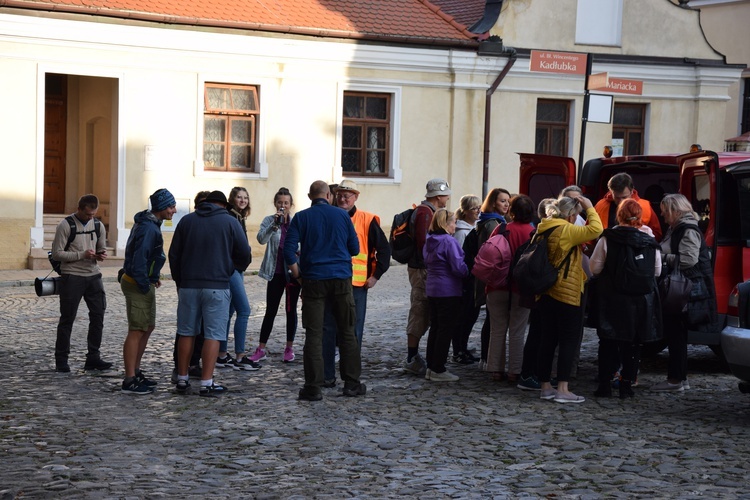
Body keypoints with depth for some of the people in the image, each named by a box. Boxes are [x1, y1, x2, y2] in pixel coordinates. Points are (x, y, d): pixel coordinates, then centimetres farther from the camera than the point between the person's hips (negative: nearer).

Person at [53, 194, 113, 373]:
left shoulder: (98, 225, 9)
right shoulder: (65, 226, -8)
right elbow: (57, 253, -10)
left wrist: (101, 255, -6)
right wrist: (82, 255, -19)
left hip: (93, 276, 5)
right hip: (72, 276, -5)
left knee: (98, 316, 3)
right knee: (67, 318, 1)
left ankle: (93, 358, 11)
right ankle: (61, 360, 9)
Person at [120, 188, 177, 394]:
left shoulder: (150, 224, 12)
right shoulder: (149, 228, -21)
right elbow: (139, 259, -26)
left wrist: (153, 276, 19)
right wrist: (145, 286, -19)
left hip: (144, 283, 11)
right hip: (137, 285, -11)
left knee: (148, 327, 17)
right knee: (136, 331, -8)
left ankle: (135, 372, 26)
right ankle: (129, 381, -5)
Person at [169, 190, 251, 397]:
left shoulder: (187, 220, 9)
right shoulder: (230, 222, 0)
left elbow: (174, 254, 11)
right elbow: (244, 253, 0)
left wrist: (179, 281, 20)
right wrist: (235, 270, 20)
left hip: (188, 286, 3)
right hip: (217, 286, -3)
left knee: (186, 333, 11)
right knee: (213, 335, -1)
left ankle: (182, 379, 14)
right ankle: (207, 383, -4)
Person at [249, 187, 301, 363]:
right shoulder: (269, 220, -1)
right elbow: (261, 239, -18)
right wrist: (275, 224, -30)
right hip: (276, 272, -1)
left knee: (291, 310, 7)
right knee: (270, 311, 1)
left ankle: (289, 348, 16)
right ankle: (261, 349, 7)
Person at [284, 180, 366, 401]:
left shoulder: (301, 218, -1)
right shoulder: (342, 215, 3)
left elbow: (289, 250, -7)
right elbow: (354, 249, 9)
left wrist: (297, 275, 6)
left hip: (314, 281, -1)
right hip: (341, 279, 1)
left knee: (313, 335, 1)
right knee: (347, 332, 10)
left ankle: (313, 387, -1)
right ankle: (352, 383, 13)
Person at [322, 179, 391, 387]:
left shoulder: (367, 221, 1)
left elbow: (384, 249, 4)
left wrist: (375, 276, -1)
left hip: (356, 284, -2)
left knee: (354, 332, 3)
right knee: (327, 330, 2)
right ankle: (327, 375, 7)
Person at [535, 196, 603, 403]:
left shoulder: (544, 230, 8)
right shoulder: (566, 231, -15)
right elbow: (595, 230, -24)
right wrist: (589, 207, -12)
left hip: (546, 293, 8)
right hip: (567, 295, -8)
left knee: (548, 339, 11)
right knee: (569, 341, -2)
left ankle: (545, 386, 14)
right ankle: (562, 389, -5)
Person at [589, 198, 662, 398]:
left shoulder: (608, 238, -9)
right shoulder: (649, 240, -2)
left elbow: (595, 268, -7)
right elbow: (657, 271, 5)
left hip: (612, 299, -2)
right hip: (641, 301, 2)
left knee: (608, 342, 8)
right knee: (632, 344, 11)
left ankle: (605, 384, 8)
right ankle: (626, 385, 12)